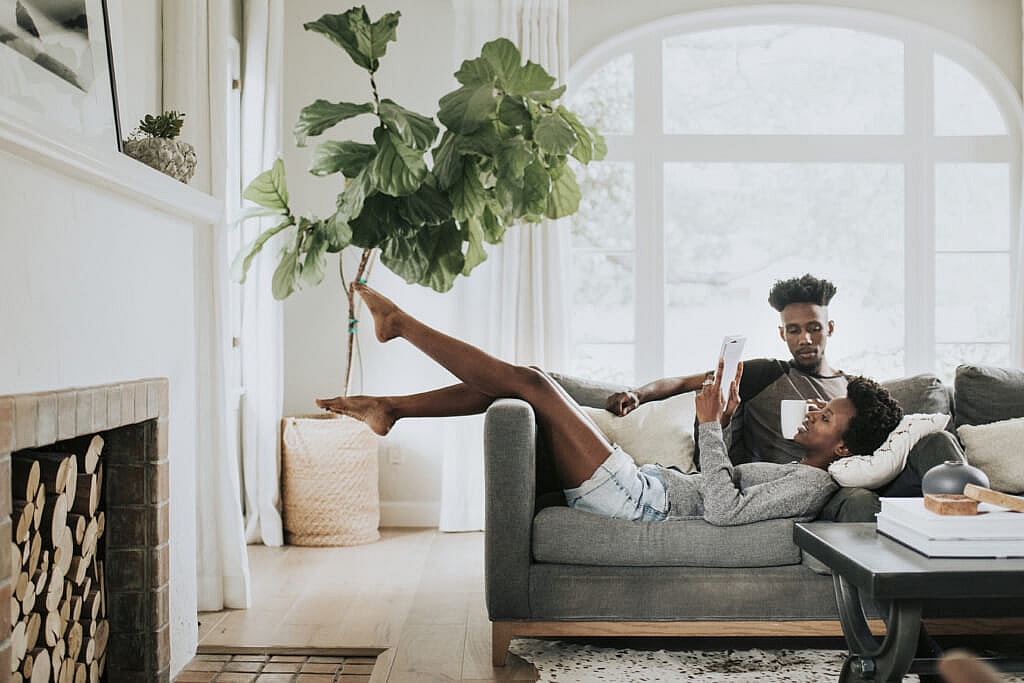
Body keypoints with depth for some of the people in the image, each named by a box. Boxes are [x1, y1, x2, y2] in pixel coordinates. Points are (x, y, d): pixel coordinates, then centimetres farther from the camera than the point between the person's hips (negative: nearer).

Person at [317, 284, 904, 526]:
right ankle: (390, 409, 10)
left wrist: (711, 427, -20)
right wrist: (724, 424, 15)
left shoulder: (813, 485, -9)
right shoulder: (792, 469, 20)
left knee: (530, 382, -14)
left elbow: (722, 510, -25)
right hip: (645, 482, 10)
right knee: (519, 383, 4)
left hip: (639, 499, -10)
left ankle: (399, 321, 0)